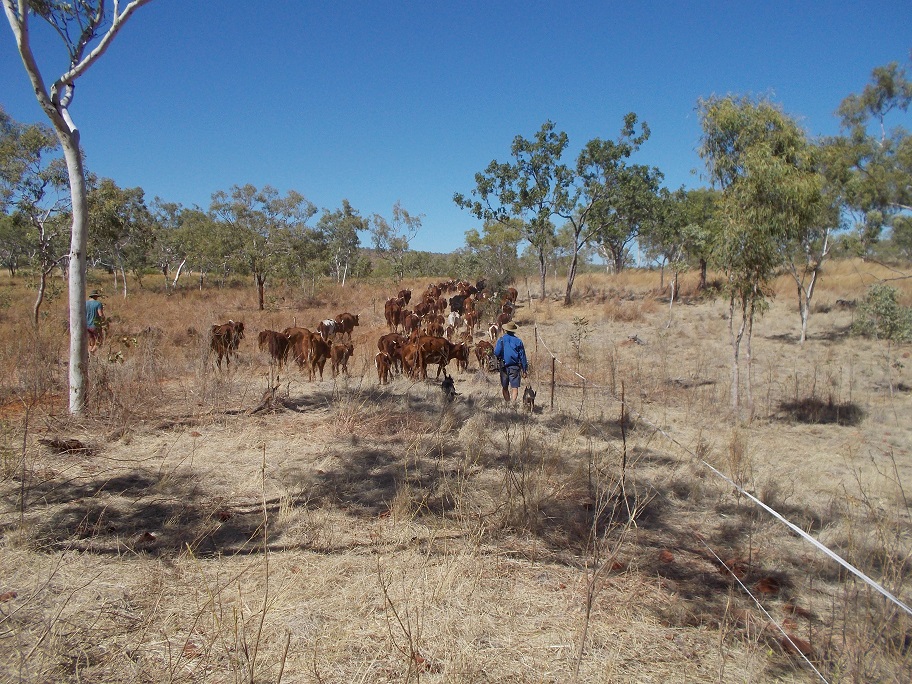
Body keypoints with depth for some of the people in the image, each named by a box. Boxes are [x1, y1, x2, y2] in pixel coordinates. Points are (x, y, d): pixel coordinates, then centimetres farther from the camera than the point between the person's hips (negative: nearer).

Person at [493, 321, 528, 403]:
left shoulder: (501, 339, -3)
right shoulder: (518, 341, -1)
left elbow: (496, 353, -13)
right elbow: (522, 356, 1)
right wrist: (524, 370, 6)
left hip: (504, 367, 1)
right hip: (515, 367, -1)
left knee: (505, 387, 17)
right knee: (515, 387, -4)